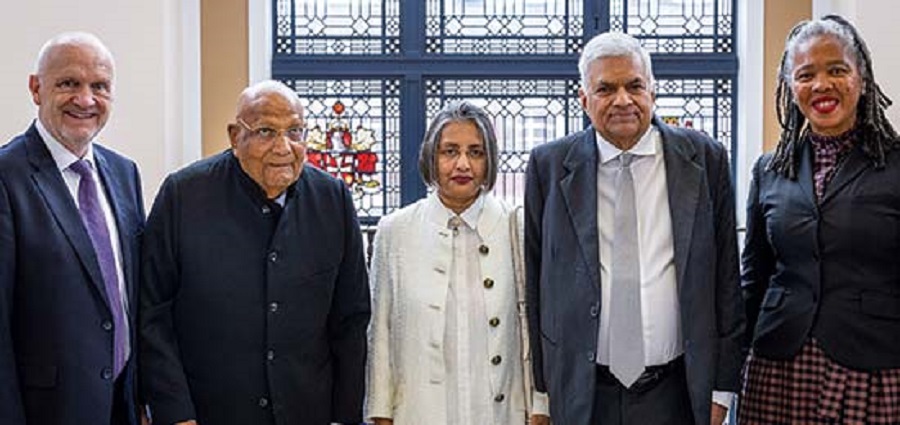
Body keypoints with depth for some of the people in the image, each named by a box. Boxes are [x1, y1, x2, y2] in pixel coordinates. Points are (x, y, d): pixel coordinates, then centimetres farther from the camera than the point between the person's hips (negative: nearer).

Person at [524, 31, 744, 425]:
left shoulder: (704, 158, 0)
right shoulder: (549, 166, 0)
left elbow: (726, 277, 2)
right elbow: (535, 284, 3)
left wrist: (722, 386, 0)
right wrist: (541, 387, 2)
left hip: (677, 390, 0)